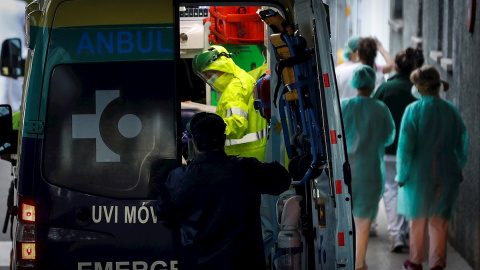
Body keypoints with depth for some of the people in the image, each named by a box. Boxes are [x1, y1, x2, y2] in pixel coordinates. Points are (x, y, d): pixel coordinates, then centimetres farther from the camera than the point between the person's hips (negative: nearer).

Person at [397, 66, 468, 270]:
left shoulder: (413, 110, -14)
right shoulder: (451, 111, -3)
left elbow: (405, 146, -13)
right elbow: (461, 144, 4)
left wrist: (402, 175, -4)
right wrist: (458, 168, 17)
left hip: (420, 172, -2)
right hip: (446, 173, 2)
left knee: (418, 218, 14)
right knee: (440, 219, 11)